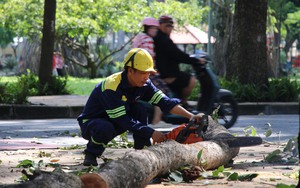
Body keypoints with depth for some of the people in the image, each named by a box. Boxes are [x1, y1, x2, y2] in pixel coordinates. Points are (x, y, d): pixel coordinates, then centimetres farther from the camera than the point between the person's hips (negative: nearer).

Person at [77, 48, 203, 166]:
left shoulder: (144, 84, -9)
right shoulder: (111, 87, -32)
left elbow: (164, 102, -12)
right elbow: (123, 120, -32)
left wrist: (190, 116, -24)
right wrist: (151, 133, -32)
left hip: (113, 123, 7)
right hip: (90, 123, -6)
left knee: (139, 110, -16)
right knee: (106, 128, -40)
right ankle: (91, 154, -10)